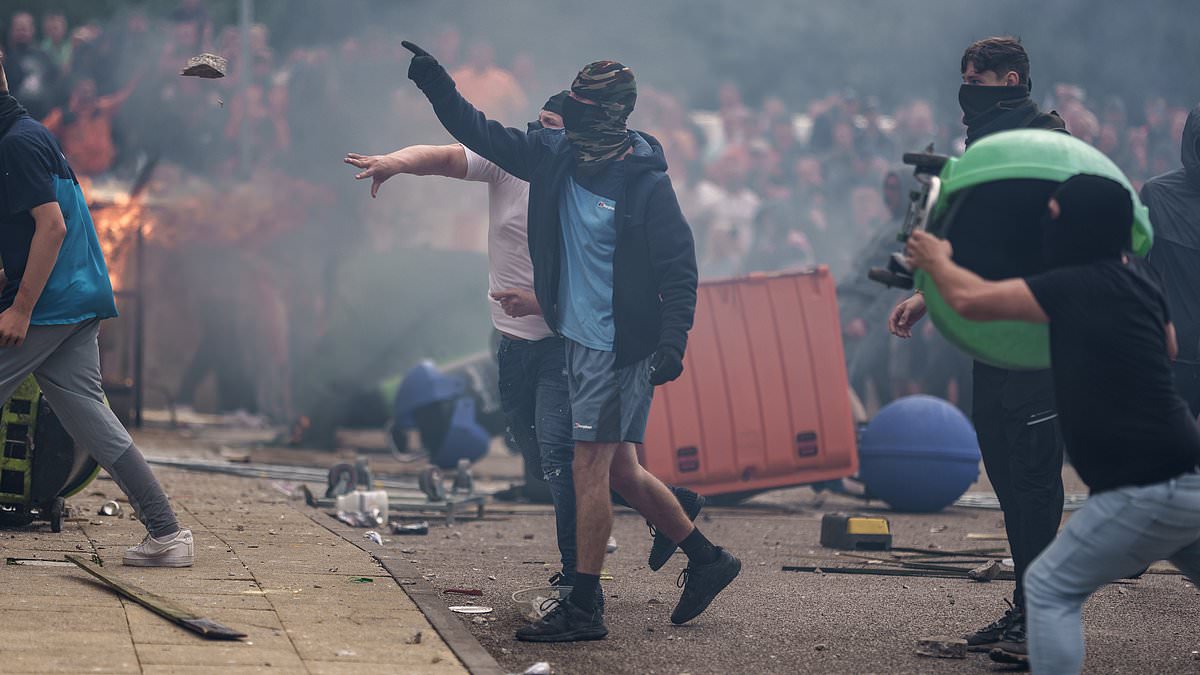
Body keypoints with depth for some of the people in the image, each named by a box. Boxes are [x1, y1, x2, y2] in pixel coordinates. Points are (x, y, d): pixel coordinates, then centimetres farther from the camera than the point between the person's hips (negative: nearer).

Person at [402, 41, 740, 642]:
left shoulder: (646, 183, -14)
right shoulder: (556, 157, 5)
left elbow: (680, 270, -13)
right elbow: (484, 136, 12)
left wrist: (673, 345, -20)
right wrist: (437, 85, 1)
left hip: (620, 346, -8)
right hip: (580, 339, 8)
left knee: (590, 469, -7)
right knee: (620, 471, 13)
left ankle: (583, 608, -1)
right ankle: (707, 560, 28)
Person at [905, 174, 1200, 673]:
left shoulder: (1076, 286, -12)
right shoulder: (1138, 281, 11)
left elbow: (970, 300, -6)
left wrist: (937, 261, 14)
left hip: (1152, 492, -9)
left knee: (1050, 589, 1)